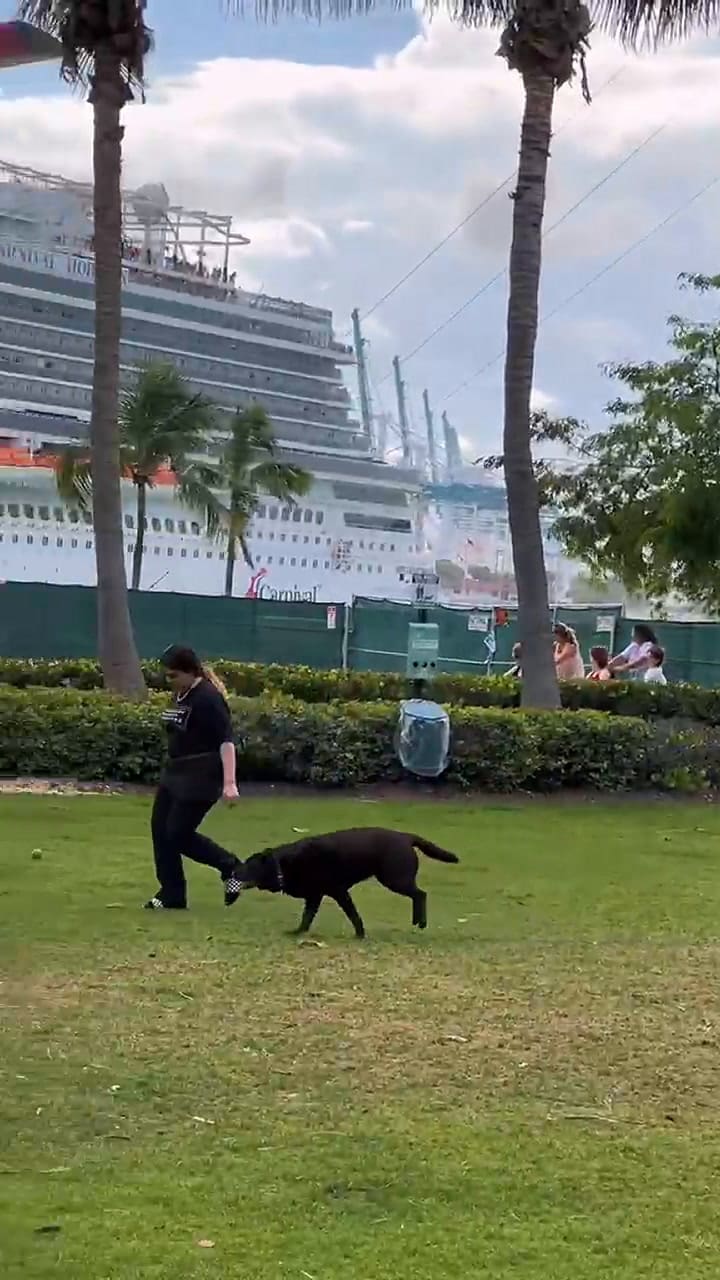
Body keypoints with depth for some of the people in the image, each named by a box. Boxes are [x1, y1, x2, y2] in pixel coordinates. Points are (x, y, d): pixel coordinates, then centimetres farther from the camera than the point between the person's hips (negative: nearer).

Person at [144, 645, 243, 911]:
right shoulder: (180, 694, 9)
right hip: (174, 773, 9)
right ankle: (172, 895, 15)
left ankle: (231, 868, 12)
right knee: (160, 830, 6)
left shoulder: (208, 698, -19)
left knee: (179, 834, -6)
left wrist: (229, 783, -28)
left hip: (200, 779, -9)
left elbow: (226, 741, -23)